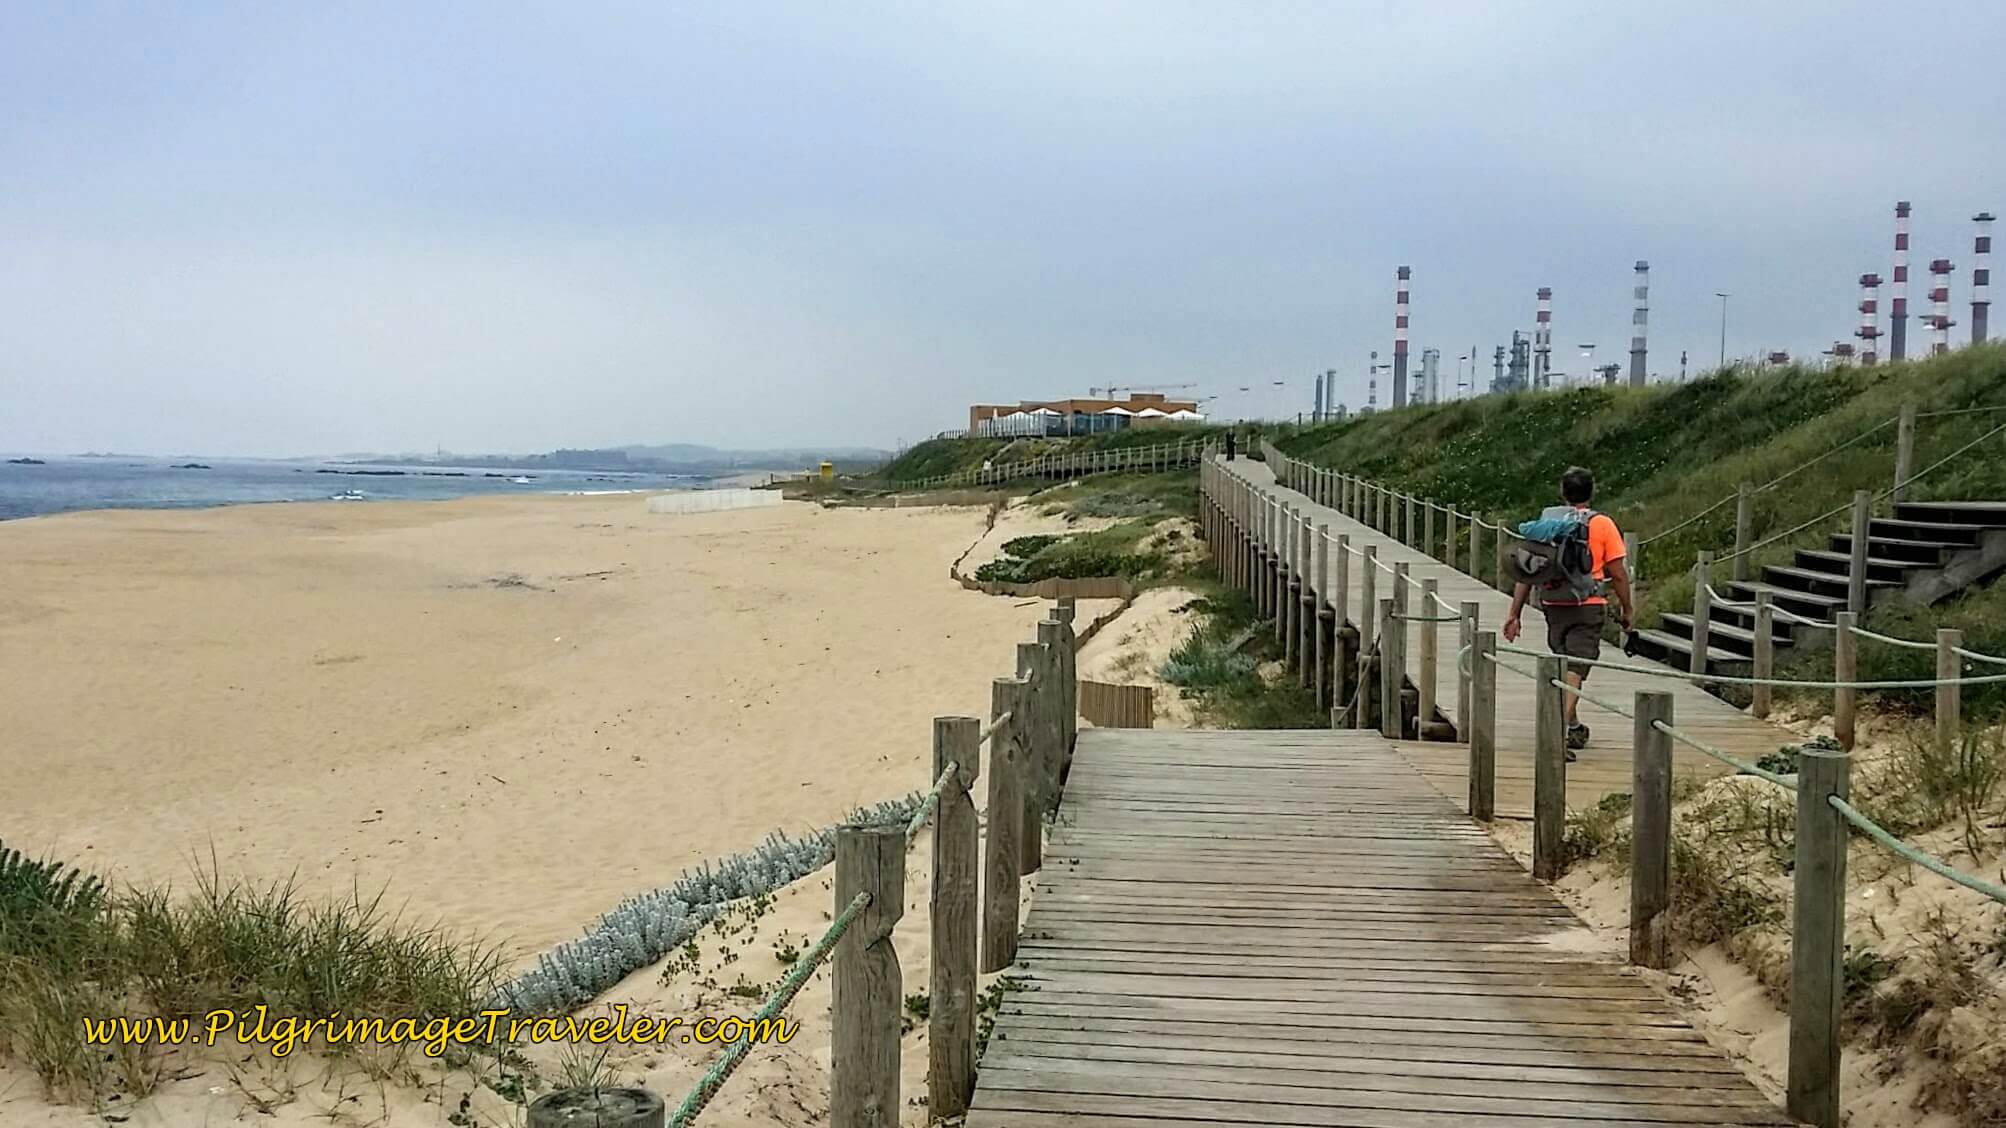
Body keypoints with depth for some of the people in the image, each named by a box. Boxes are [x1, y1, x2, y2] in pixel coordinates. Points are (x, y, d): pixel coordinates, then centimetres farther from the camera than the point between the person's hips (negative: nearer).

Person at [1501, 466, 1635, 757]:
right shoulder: (1603, 525, -3)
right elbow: (1618, 574, -4)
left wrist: (1514, 613, 5)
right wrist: (1628, 609, 9)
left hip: (1554, 606, 4)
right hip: (1588, 606, -4)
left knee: (1562, 665, 20)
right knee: (1575, 669, -6)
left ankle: (1574, 728, 36)